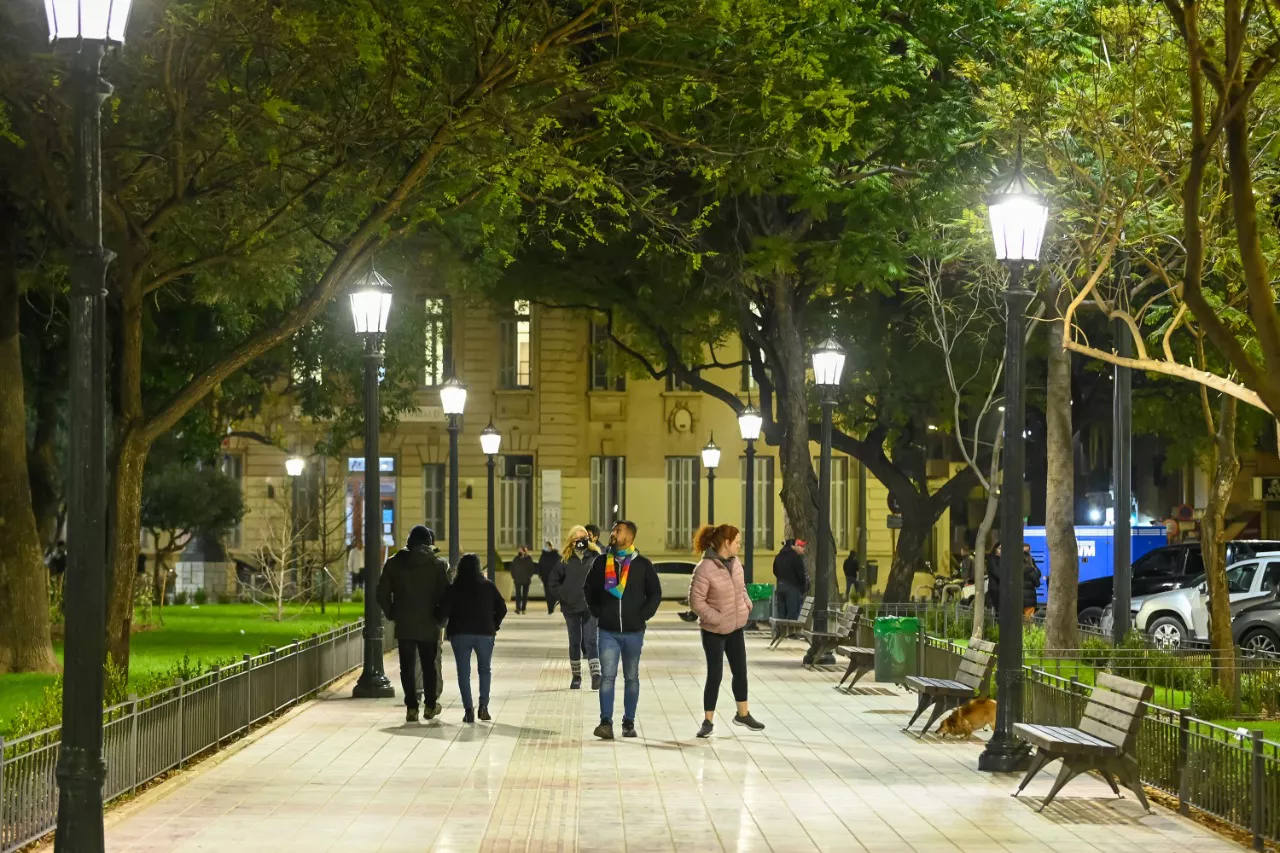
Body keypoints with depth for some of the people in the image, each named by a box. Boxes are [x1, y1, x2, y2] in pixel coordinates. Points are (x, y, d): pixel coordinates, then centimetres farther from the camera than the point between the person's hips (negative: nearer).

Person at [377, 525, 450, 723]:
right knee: (429, 666, 13)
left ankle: (411, 707, -2)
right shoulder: (437, 564, -4)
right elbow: (445, 594, -7)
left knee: (407, 667, 4)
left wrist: (391, 614, 8)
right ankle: (430, 706, 17)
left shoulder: (394, 563, 0)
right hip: (429, 625, 0)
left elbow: (382, 593, 0)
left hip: (404, 625, 0)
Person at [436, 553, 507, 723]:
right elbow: (501, 609, 1)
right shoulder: (489, 586, 2)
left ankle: (468, 709, -5)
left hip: (460, 634, -1)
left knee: (463, 671, 5)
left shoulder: (453, 588, -4)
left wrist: (443, 622, 12)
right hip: (484, 633, 1)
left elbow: (442, 612, -9)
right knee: (485, 669, 16)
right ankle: (483, 705, 0)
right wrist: (494, 626, 12)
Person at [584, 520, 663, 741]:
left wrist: (643, 615, -4)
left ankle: (629, 722, 16)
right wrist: (597, 612, 4)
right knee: (607, 676, -9)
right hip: (608, 631, 0)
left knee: (631, 678, 8)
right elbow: (589, 589, 14)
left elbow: (655, 593, 5)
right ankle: (606, 722, -12)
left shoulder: (642, 564, 0)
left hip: (633, 631, 0)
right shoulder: (601, 562, 4)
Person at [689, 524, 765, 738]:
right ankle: (708, 721, 12)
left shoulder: (735, 562, -1)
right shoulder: (705, 569, -23)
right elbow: (696, 601, -21)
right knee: (715, 674, -1)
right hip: (714, 631, -7)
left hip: (736, 626, 7)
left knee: (740, 671, 15)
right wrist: (716, 618, -21)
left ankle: (743, 714, 31)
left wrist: (747, 606, 2)